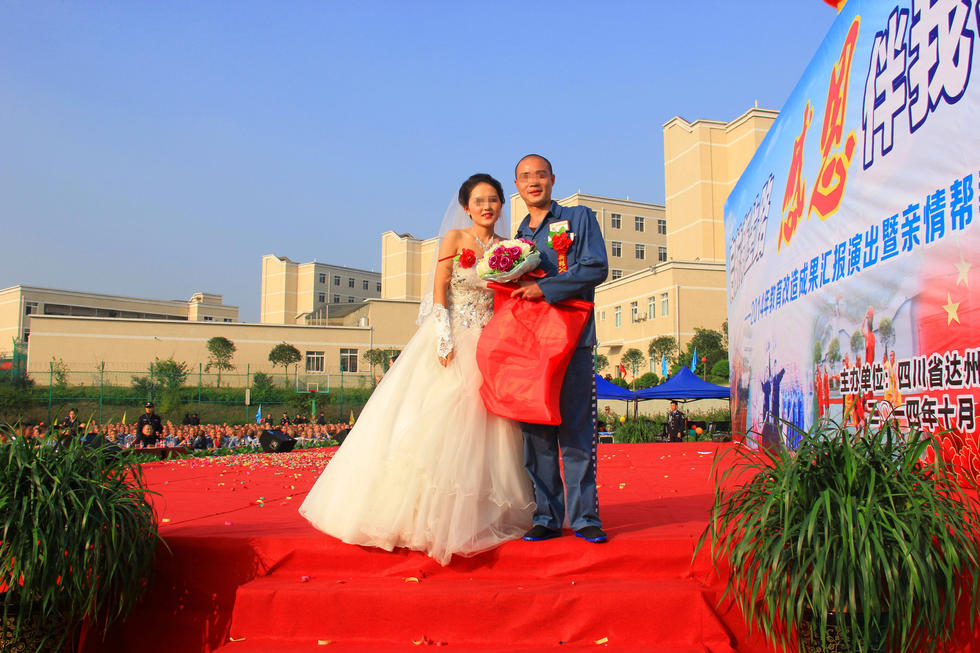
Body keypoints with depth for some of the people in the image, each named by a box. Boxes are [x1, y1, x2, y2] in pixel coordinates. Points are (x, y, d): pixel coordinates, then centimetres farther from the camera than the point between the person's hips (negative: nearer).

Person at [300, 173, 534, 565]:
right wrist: (445, 338, -14)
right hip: (450, 339, -3)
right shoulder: (455, 238, 2)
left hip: (488, 348, 4)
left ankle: (472, 516, 11)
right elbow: (439, 291, -3)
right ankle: (413, 514, 3)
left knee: (477, 428, 3)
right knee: (432, 422, -6)